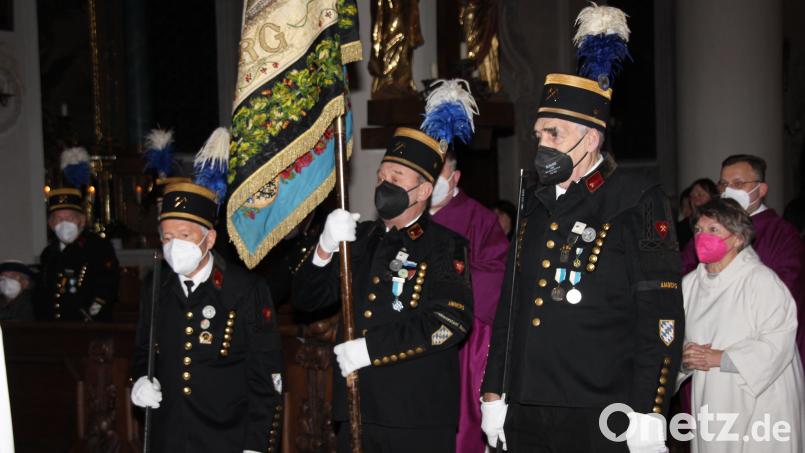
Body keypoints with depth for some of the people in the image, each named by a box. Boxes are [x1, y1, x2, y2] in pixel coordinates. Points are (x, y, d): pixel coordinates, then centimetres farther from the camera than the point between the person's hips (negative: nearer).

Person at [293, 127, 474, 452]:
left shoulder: (446, 246, -2)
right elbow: (305, 299, 10)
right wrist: (324, 249, -10)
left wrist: (371, 349, -18)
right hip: (357, 413, 5)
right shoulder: (361, 238, 14)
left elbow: (452, 321, -17)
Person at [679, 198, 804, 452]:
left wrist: (719, 358, -20)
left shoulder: (761, 281, -11)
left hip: (758, 406, -5)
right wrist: (685, 358, -12)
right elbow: (679, 337, 10)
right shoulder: (690, 283, 9)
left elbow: (777, 346, -19)